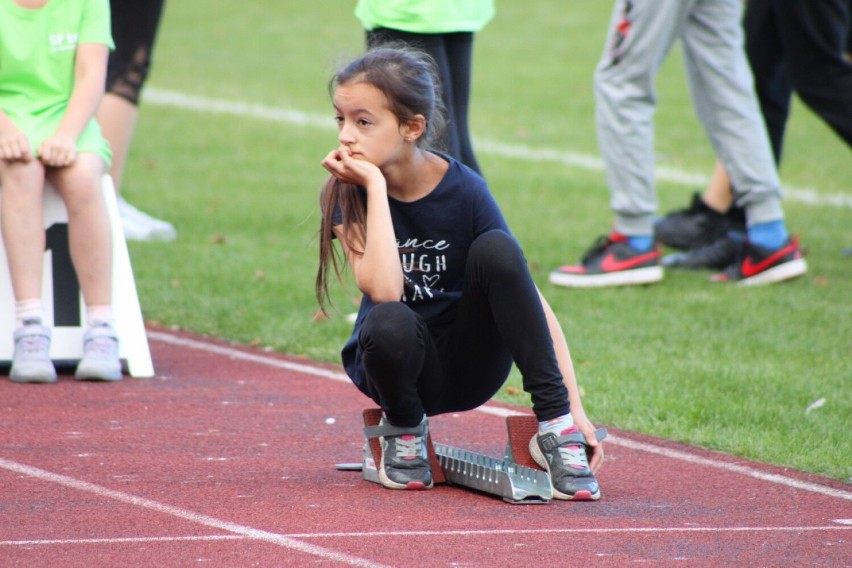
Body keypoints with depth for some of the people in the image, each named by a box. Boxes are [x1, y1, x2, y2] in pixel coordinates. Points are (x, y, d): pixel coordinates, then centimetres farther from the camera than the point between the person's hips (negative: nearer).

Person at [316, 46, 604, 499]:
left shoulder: (464, 191, -14)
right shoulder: (347, 193, -14)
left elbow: (530, 299, -15)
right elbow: (382, 290, -30)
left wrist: (574, 407, -22)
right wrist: (375, 186, -29)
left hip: (471, 366, 0)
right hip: (399, 362, 0)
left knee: (496, 248, -28)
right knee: (390, 323, -37)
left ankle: (554, 424, -24)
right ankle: (404, 428, -4)